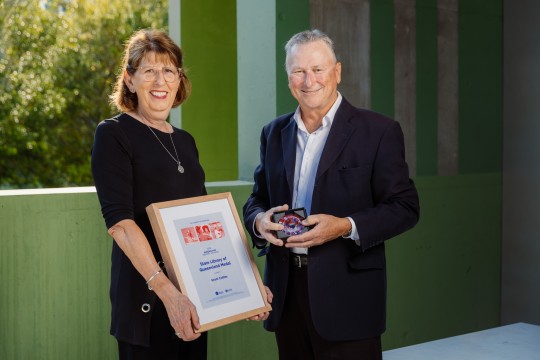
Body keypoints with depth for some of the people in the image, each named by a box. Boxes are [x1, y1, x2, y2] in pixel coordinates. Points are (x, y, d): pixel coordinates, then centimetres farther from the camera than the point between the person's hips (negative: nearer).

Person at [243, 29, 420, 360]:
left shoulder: (378, 131, -4)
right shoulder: (274, 133, 11)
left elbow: (405, 207, -6)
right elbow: (258, 199, 16)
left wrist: (346, 227, -21)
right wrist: (259, 220, -7)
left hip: (347, 292, -4)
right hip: (286, 290, 5)